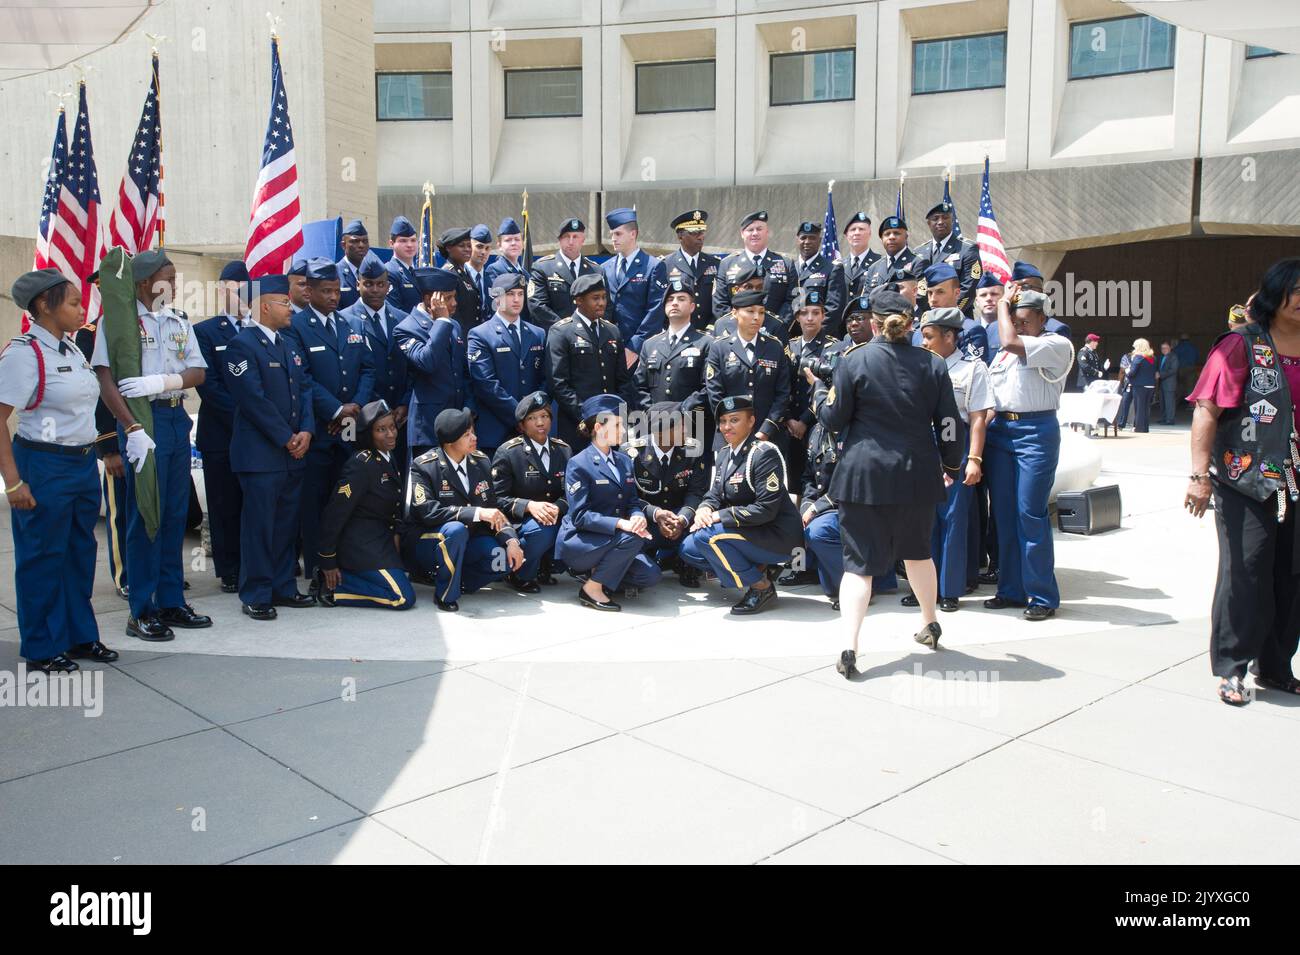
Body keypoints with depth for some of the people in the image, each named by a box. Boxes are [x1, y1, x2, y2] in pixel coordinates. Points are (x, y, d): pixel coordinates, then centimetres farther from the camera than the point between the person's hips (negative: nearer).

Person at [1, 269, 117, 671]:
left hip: (84, 462, 8)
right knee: (42, 557, 4)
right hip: (44, 467, -8)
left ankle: (80, 636, 27)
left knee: (81, 551, 14)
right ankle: (42, 648, 17)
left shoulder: (72, 350, 9)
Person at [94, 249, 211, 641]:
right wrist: (133, 429, -21)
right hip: (144, 419, -6)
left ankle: (171, 602, 20)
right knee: (145, 513, -3)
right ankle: (142, 612, 7)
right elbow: (106, 380, -13)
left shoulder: (179, 321, 12)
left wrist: (163, 381, -15)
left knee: (175, 513, 10)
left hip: (177, 418, 6)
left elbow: (198, 373, 5)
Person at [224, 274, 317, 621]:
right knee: (259, 524, -2)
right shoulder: (242, 345, -9)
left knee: (287, 523, 12)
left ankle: (283, 587, 21)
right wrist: (286, 438, -13)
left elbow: (305, 388, 13)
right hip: (260, 453, -7)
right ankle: (256, 595, 7)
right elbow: (253, 398, -16)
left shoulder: (291, 344, 17)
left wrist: (306, 430, -2)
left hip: (293, 452, 8)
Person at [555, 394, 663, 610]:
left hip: (608, 541, 7)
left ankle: (597, 573, 8)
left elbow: (633, 501, 8)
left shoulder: (625, 461, 10)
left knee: (650, 575, -15)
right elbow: (579, 515, -19)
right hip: (577, 542, -6)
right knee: (633, 537, -30)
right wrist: (621, 524, -31)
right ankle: (592, 588, -15)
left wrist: (638, 517, -18)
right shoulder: (578, 464, -12)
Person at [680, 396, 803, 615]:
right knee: (689, 549, 3)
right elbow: (715, 495, 10)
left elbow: (766, 509, -24)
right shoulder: (724, 453, 9)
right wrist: (704, 509, -14)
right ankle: (760, 569, 4)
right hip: (748, 532, 9)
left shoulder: (764, 453, -18)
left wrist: (720, 516, -22)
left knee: (706, 536, -25)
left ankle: (761, 588, -11)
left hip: (778, 537, -9)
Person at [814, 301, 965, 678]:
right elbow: (949, 423, 4)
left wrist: (819, 392, 19)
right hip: (918, 473, 3)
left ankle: (849, 648, -10)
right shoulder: (932, 365, 2)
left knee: (858, 560, 0)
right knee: (917, 550, 24)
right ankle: (930, 626, 41)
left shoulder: (853, 360, -5)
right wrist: (951, 466, 20)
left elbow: (834, 418, -1)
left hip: (865, 473, -3)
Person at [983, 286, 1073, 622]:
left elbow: (1009, 341, -19)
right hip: (1000, 430, 7)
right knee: (1003, 513, 7)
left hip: (1035, 432, -7)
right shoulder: (1006, 351, 16)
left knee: (1031, 514, -7)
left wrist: (1004, 303, -4)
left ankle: (1043, 596, 2)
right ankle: (1011, 590, 16)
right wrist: (987, 422, 8)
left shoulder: (1057, 345, -5)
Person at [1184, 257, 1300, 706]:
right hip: (1246, 485, -5)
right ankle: (1231, 669, 10)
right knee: (1245, 575, -2)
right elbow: (1207, 411, -11)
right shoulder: (1241, 346, -5)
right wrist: (1200, 475, -18)